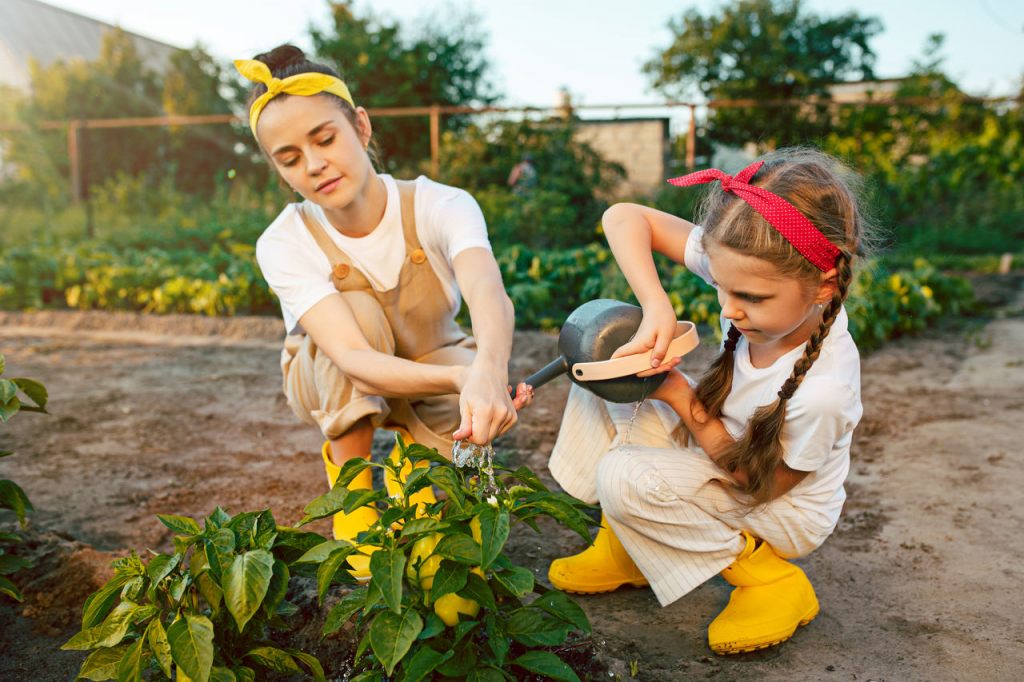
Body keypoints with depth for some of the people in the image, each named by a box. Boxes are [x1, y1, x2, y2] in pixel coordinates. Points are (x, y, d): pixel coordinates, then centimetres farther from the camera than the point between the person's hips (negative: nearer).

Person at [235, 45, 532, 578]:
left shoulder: (440, 206, -27)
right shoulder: (284, 244, -28)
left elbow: (489, 295, -48)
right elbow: (353, 357, -42)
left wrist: (486, 370, -71)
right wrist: (458, 376, -61)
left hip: (434, 362, 1)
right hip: (328, 380, 0)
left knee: (483, 413, -33)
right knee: (357, 308, -35)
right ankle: (351, 487, -14)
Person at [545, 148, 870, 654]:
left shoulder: (822, 390, -38)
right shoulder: (752, 266, -25)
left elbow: (758, 483, -21)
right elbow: (624, 217, -23)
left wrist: (681, 396, -25)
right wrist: (657, 309, -38)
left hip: (779, 508, -6)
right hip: (721, 441, 6)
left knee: (622, 478, -26)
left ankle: (767, 579, -8)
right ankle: (625, 542, 3)